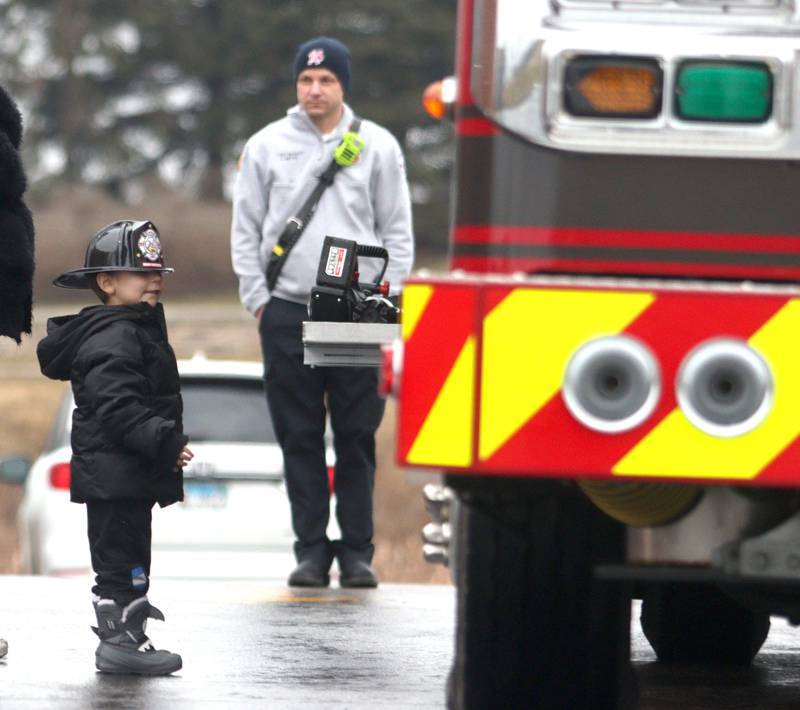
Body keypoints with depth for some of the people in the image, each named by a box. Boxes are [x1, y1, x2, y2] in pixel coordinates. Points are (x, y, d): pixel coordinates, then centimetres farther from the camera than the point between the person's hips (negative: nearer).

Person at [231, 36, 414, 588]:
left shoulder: (377, 146, 6)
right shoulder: (267, 146, 7)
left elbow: (397, 231, 8)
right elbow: (246, 230, 10)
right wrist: (257, 299, 2)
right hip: (287, 314, 1)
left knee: (357, 439, 1)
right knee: (300, 438, 2)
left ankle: (357, 552, 6)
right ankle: (311, 551, 7)